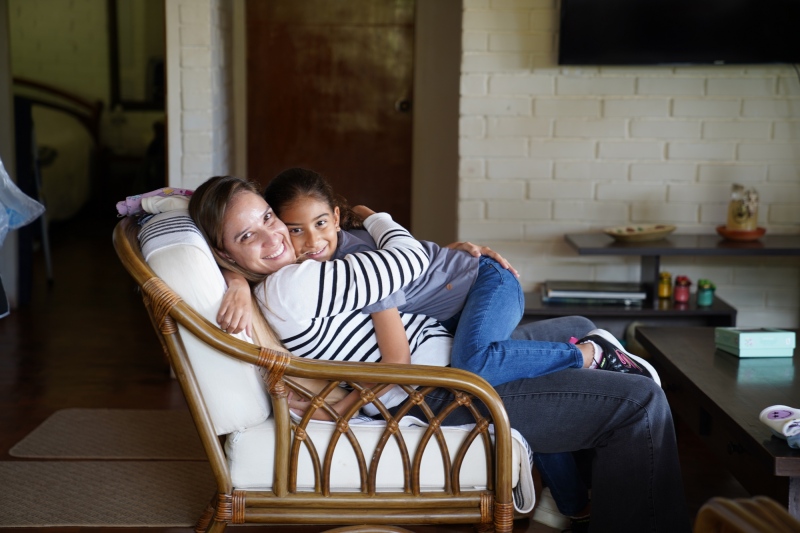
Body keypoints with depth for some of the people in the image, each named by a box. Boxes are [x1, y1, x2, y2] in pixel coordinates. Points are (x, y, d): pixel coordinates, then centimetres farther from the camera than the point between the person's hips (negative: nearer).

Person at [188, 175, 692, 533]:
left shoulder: (290, 275, 7)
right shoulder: (290, 286, -23)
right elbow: (409, 262, -19)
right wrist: (379, 220, 0)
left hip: (447, 350, 11)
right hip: (440, 395, -11)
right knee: (640, 402, -12)